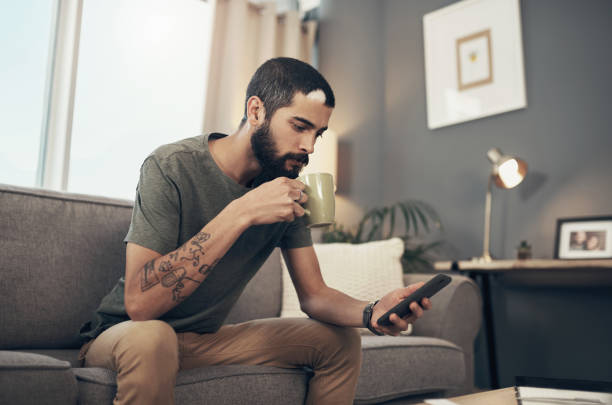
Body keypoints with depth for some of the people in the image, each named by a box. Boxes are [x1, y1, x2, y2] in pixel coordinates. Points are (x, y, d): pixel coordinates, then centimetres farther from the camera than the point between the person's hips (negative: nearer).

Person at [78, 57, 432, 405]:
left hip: (208, 338, 5)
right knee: (151, 338, -40)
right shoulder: (172, 167, -23)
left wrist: (372, 313, -24)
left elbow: (314, 295, -2)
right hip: (120, 334, -5)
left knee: (341, 341, -3)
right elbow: (139, 302, -33)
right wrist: (241, 213, -37)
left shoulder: (289, 191, -6)